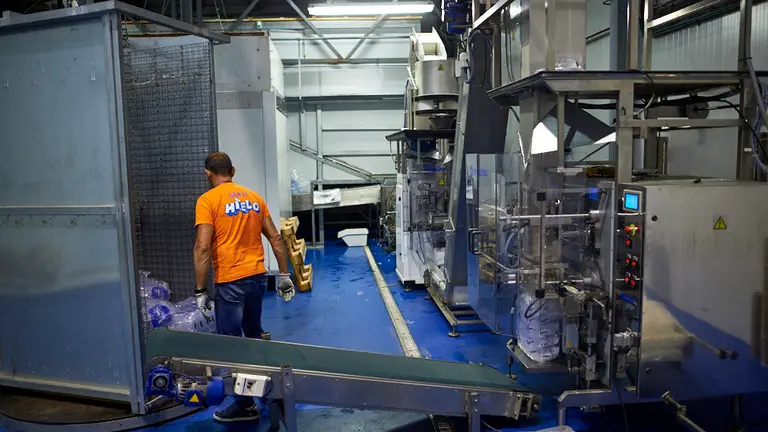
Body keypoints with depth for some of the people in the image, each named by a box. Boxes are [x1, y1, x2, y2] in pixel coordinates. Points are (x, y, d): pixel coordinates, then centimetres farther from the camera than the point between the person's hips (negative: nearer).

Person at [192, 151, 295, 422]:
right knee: (254, 335, 23)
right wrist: (284, 275, 15)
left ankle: (245, 405, 14)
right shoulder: (254, 197, 10)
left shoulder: (207, 200, -7)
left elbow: (203, 248, -15)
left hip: (231, 281, -6)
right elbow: (275, 238, 10)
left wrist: (200, 291, -10)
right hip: (258, 276, 6)